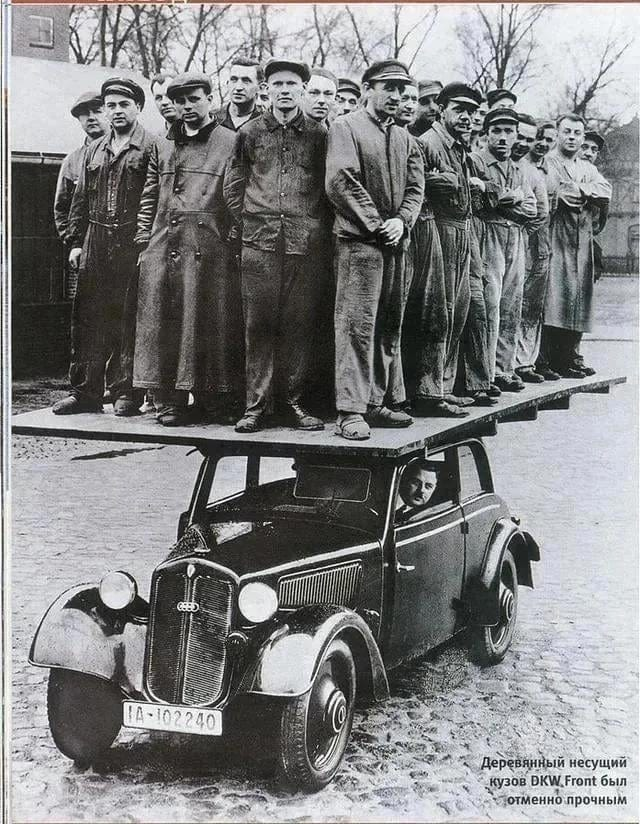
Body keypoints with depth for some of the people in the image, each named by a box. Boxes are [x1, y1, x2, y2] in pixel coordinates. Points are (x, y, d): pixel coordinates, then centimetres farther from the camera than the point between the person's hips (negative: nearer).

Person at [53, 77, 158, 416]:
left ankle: (126, 392, 5)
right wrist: (75, 241, 10)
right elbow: (81, 199, 18)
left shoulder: (151, 147, 0)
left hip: (133, 245, -5)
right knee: (88, 318, 4)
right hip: (95, 245, 5)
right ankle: (85, 392, 9)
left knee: (128, 319, -2)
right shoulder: (94, 151, 18)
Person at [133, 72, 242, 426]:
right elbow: (149, 197, 19)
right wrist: (144, 239, 10)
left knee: (208, 325, -2)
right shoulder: (163, 147, 18)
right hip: (163, 247, 4)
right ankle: (169, 401, 5)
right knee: (163, 323, 0)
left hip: (209, 249, -4)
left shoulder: (230, 143, 5)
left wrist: (234, 239, -8)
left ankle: (211, 401, 5)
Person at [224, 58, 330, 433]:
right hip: (259, 243, 0)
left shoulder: (320, 134, 9)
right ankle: (257, 403, 4)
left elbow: (331, 186, 11)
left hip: (306, 244, 0)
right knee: (259, 322, -1)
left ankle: (293, 399, 9)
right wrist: (248, 221, 7)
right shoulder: (250, 133, 11)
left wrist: (319, 229, 3)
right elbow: (233, 187, 16)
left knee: (300, 322, 0)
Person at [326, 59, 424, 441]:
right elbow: (341, 182, -12)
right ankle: (351, 411, -9)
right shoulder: (345, 127, -2)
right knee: (357, 323, -10)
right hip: (358, 241, -7)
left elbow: (416, 186, 12)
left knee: (390, 325, 9)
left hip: (396, 242, 7)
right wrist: (376, 224, -13)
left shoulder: (405, 137, 19)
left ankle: (379, 402, 16)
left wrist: (401, 221, -7)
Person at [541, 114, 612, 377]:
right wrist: (587, 193, -4)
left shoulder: (588, 168, 22)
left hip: (583, 240, 7)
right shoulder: (546, 163, 1)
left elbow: (606, 192, 5)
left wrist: (578, 190, -7)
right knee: (555, 296, -10)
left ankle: (572, 356, 13)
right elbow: (555, 193, -15)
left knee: (579, 294, 6)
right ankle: (554, 362, -9)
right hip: (555, 237, -7)